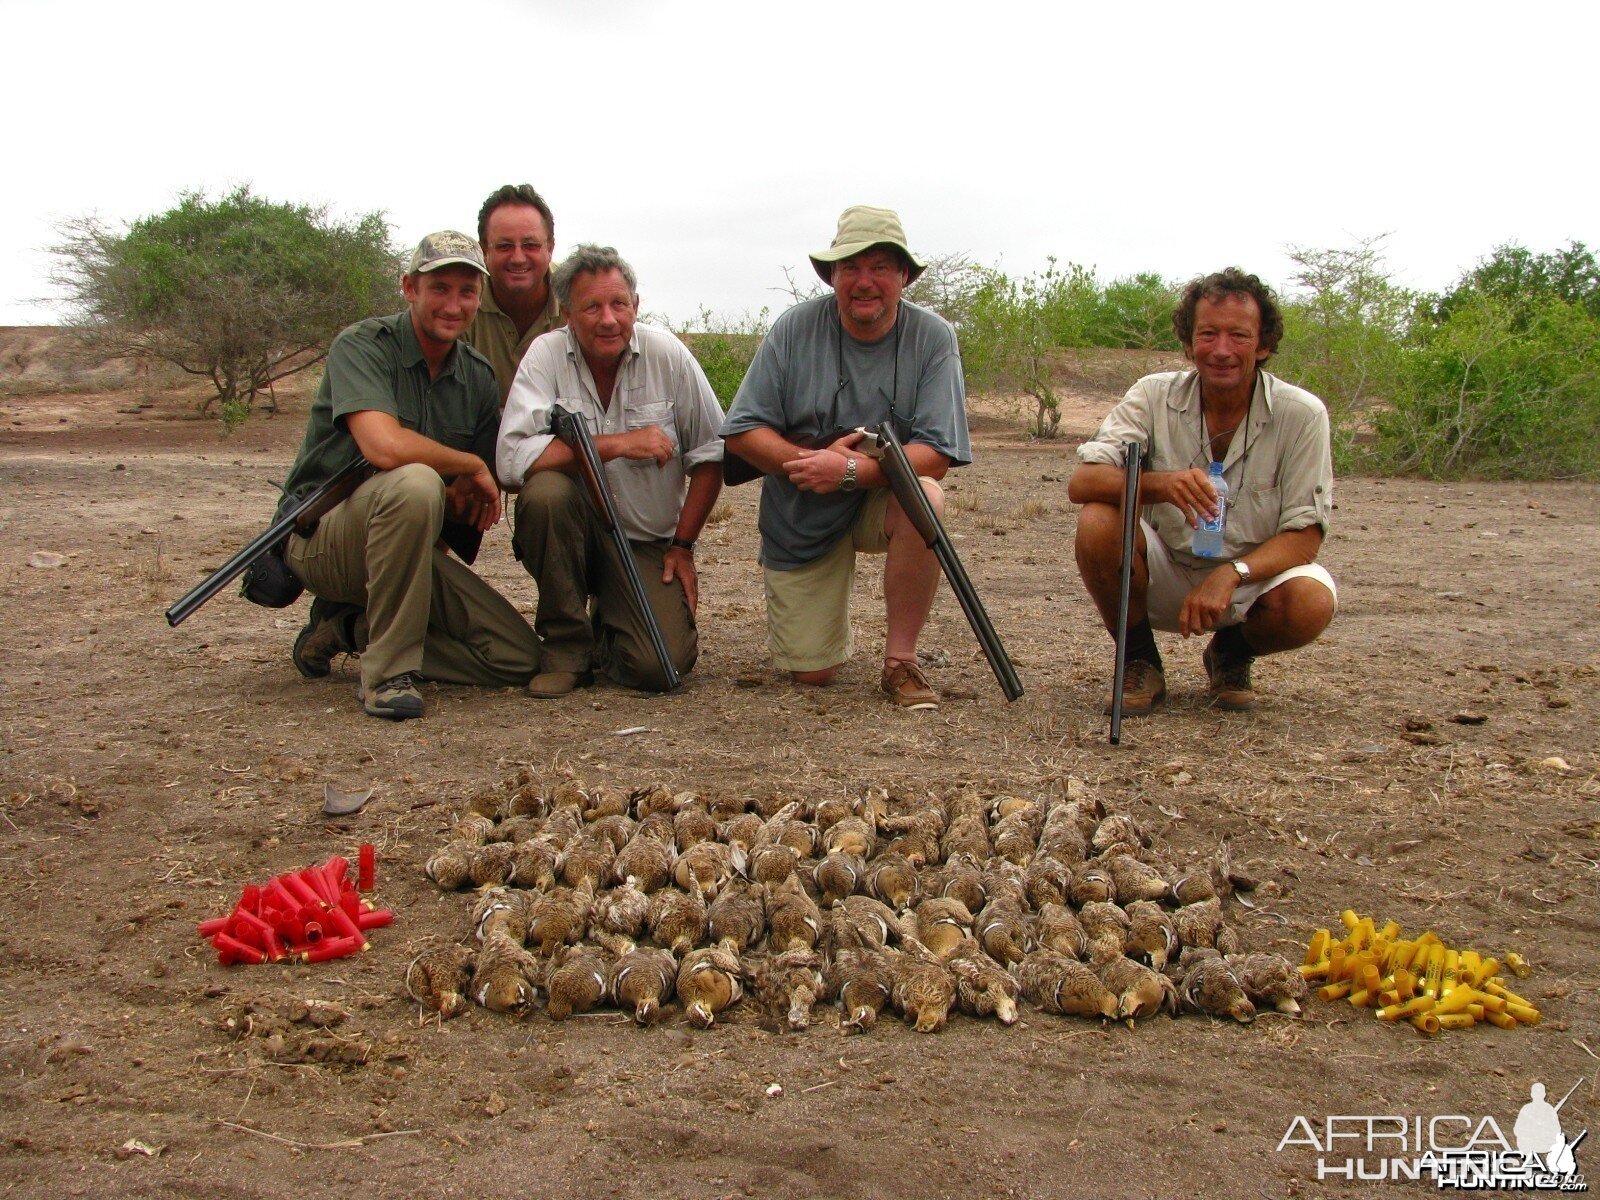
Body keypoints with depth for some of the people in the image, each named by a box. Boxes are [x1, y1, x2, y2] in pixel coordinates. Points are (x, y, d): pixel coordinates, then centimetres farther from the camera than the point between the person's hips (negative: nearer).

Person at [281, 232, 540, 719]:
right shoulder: (362, 346, -12)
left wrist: (464, 500, -13)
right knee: (416, 484, -38)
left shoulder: (478, 376, 6)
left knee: (518, 657, -7)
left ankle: (349, 629, 7)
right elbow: (385, 447, -31)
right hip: (322, 536, -6)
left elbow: (482, 505, 10)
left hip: (408, 548, 7)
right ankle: (389, 671, -26)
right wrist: (471, 466, -16)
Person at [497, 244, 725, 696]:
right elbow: (511, 460, -24)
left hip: (649, 543, 1)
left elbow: (709, 456, 3)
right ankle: (567, 646, -11)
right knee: (546, 491, -34)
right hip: (573, 532, -1)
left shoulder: (668, 354, -5)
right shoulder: (546, 355, -10)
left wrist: (683, 545, 0)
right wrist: (617, 443, -25)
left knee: (661, 666, -20)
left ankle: (607, 633, 21)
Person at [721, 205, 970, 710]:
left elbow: (935, 455, -19)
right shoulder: (794, 328, -10)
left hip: (882, 501, 0)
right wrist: (809, 461, -27)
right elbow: (742, 433, -9)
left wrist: (850, 470, -33)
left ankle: (900, 659, -18)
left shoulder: (933, 337, -12)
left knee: (923, 499, -36)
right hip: (800, 518, 1)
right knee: (811, 672, -2)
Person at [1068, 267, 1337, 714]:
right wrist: (1160, 484, -42)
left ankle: (1231, 653, 5)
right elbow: (1081, 482, -21)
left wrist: (1231, 575, -33)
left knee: (1311, 602, -32)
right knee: (1098, 522, -28)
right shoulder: (1155, 396, -11)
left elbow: (1305, 534, -14)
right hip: (1166, 576, 0)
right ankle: (1140, 664, -3)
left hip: (1253, 578, 0)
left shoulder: (1301, 414, -13)